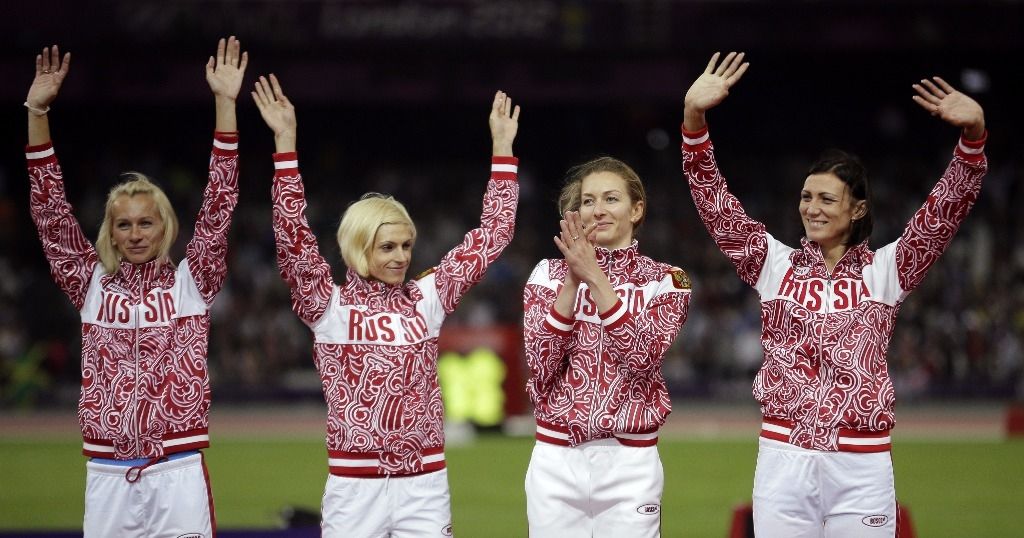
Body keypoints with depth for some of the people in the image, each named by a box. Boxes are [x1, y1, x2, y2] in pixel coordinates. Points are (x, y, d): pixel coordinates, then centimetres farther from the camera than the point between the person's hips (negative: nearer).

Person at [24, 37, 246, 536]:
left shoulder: (190, 281, 4)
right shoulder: (92, 284, 9)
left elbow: (218, 205, -2)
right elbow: (50, 212, 6)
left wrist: (225, 104, -9)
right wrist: (37, 112, -1)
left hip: (177, 471, -2)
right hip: (107, 473, 2)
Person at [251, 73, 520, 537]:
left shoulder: (427, 298, 7)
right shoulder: (328, 306, 0)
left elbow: (491, 235, 11)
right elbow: (293, 236, -11)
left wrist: (502, 147, 9)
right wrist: (285, 143, -17)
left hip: (424, 481, 2)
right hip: (354, 485, -2)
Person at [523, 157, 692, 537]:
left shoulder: (665, 281, 3)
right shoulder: (549, 274, 7)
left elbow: (643, 355, -13)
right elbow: (540, 362, -6)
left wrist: (595, 278, -19)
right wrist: (572, 280, -15)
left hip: (629, 462, -1)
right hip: (556, 459, 1)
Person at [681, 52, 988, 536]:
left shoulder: (886, 270, 5)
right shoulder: (774, 264, 8)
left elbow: (947, 208, -3)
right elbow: (711, 196, 1)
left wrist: (973, 134, -18)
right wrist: (694, 117, -12)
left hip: (862, 463, -1)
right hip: (783, 455, 1)